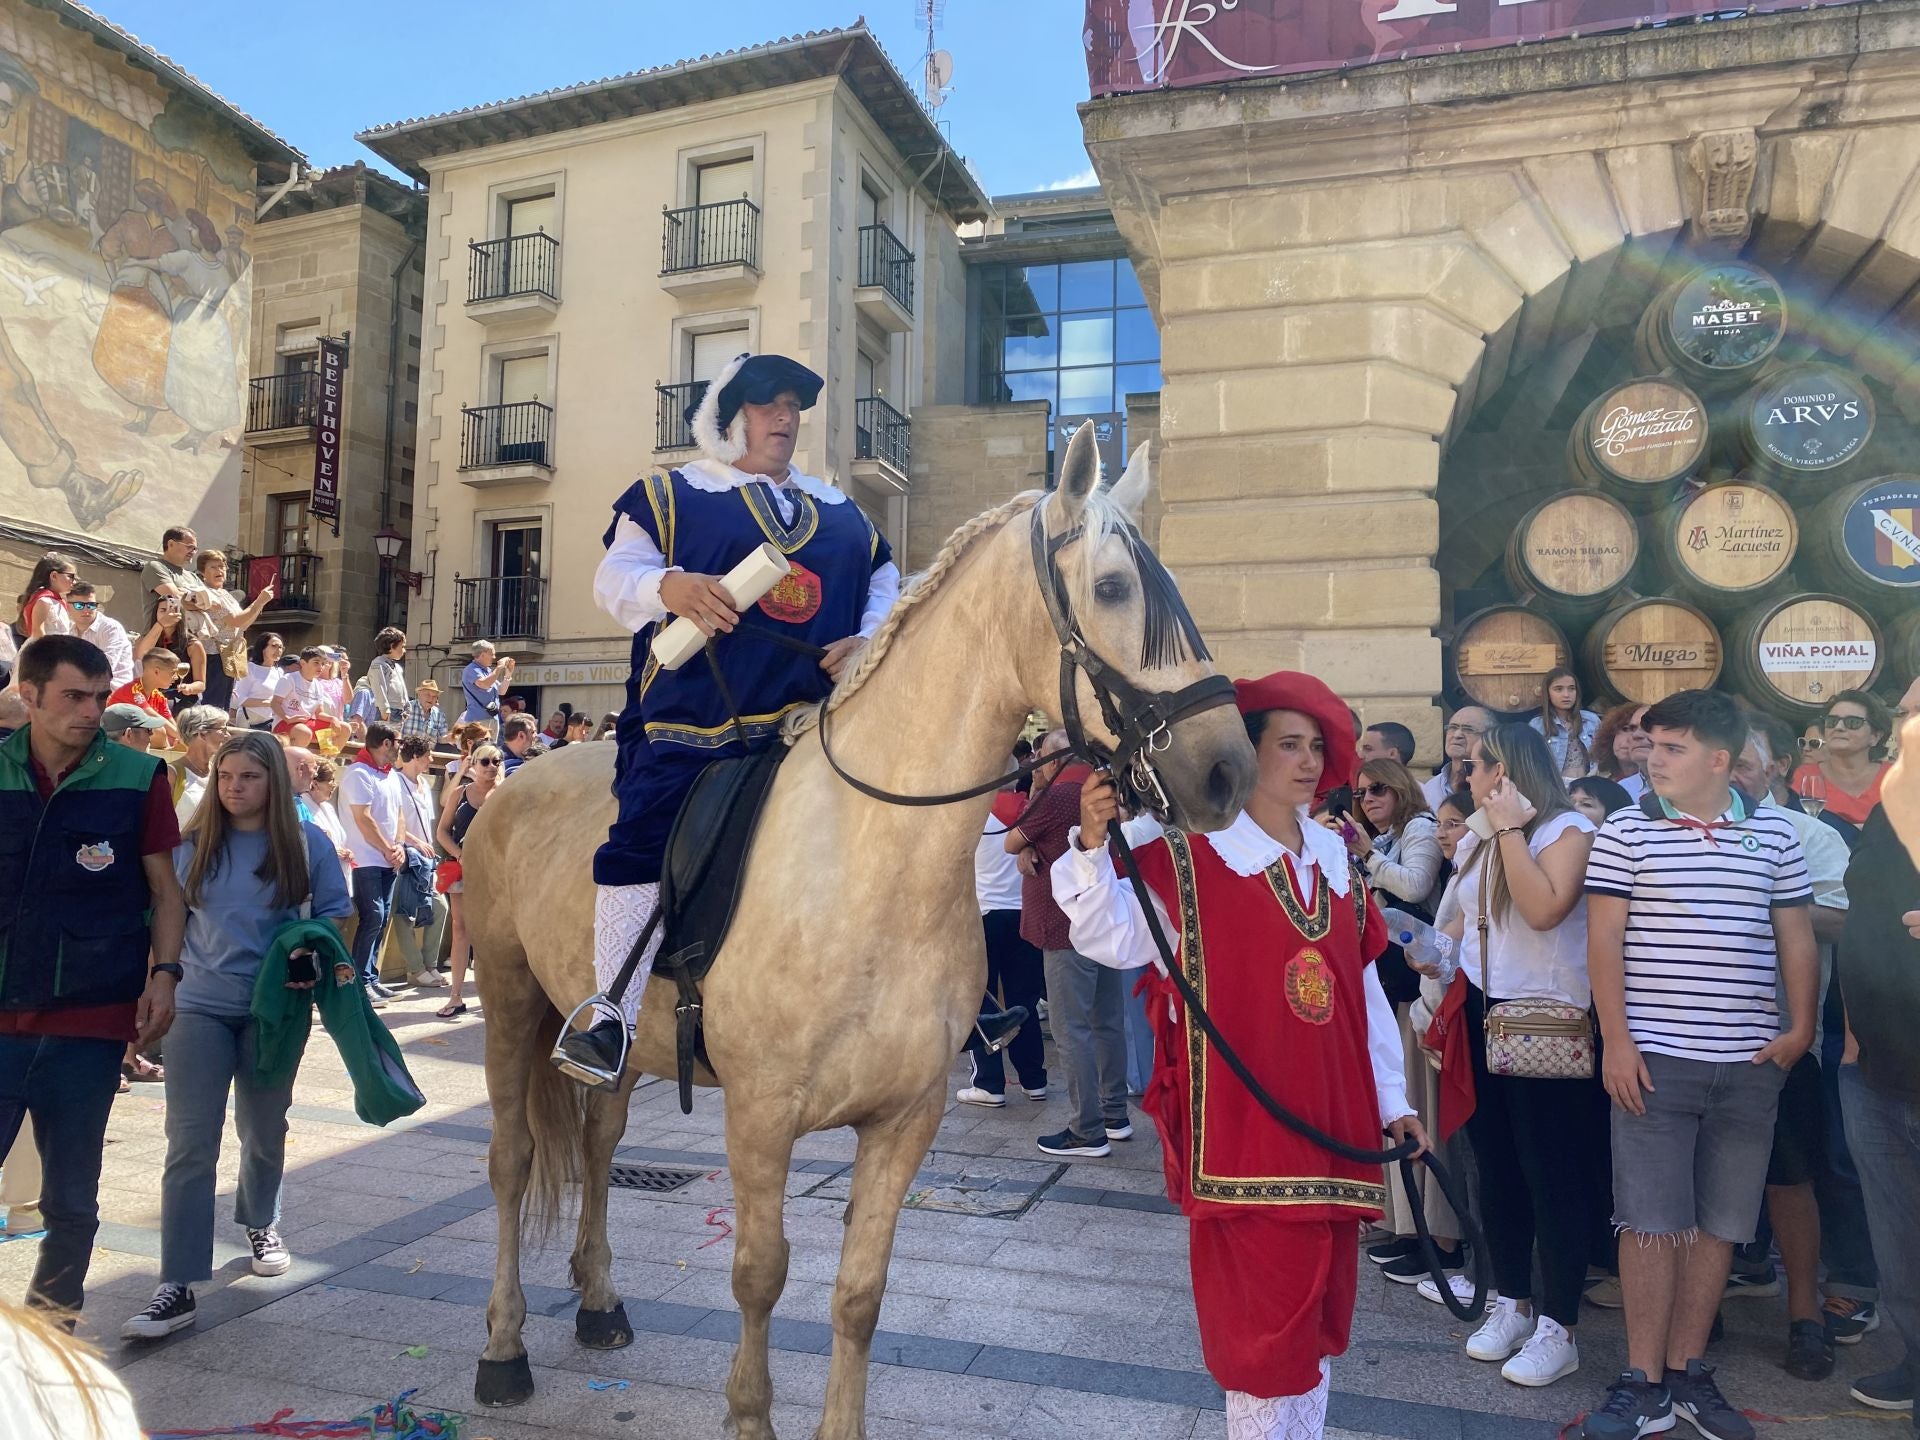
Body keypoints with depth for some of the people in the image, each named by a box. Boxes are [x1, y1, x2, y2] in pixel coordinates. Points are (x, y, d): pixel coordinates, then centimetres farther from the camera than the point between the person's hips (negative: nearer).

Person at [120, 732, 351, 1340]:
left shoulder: (307, 845, -3)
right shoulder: (191, 846, 2)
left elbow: (334, 913, -1)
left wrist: (313, 959, -18)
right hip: (198, 1008, 0)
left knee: (264, 1132, 18)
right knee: (190, 1145, -7)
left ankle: (260, 1224, 44)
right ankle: (177, 1287, -4)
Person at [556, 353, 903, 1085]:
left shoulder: (838, 510, 22)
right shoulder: (670, 495, 10)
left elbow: (884, 583, 21)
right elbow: (614, 577, 2)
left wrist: (870, 641, -1)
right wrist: (670, 588, -21)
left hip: (817, 717, 4)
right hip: (694, 718, -4)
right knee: (645, 836, -18)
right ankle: (610, 1015, -8)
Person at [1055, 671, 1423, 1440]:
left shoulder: (1337, 858, 8)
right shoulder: (1188, 856, -10)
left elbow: (1365, 989, 14)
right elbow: (1110, 938, -19)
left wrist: (1391, 1099, 15)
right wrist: (1092, 847, -34)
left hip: (1334, 1124, 6)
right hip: (1243, 1131, -6)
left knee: (1316, 1315, 19)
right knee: (1260, 1324, 3)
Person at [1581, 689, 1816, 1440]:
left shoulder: (1774, 834, 7)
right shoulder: (1626, 832, -1)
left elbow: (1795, 938, 11)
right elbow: (1603, 939, -4)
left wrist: (1800, 1028, 0)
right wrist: (1616, 1040, -9)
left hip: (1750, 1063, 3)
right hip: (1655, 1057, -3)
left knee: (1719, 1222, 9)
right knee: (1652, 1220, -1)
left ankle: (1686, 1371, 22)